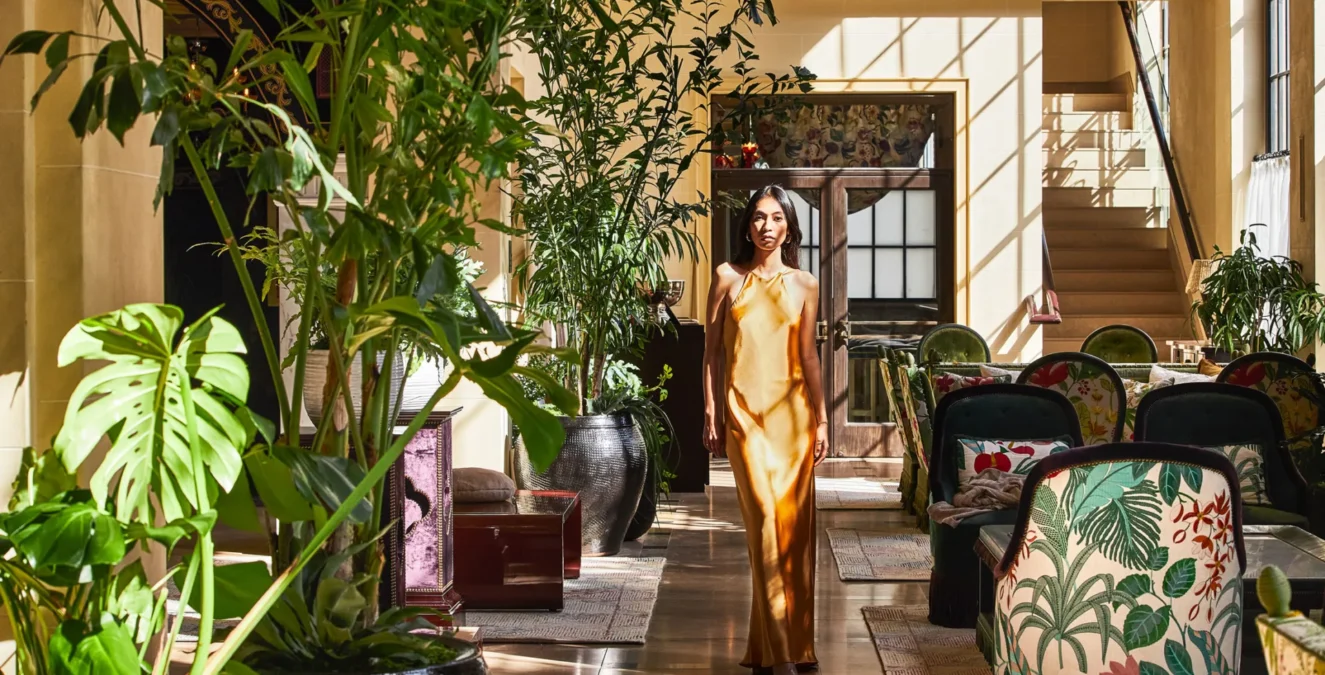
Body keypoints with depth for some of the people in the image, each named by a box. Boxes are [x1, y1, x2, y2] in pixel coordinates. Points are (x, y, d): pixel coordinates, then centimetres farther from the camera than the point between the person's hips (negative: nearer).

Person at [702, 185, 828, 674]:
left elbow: (809, 355, 9)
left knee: (794, 521, 2)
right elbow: (712, 349, 6)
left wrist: (821, 419, 5)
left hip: (792, 410, 2)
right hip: (744, 409, -2)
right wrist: (711, 414, 1)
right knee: (765, 515, -11)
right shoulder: (728, 277, 6)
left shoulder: (804, 285, 9)